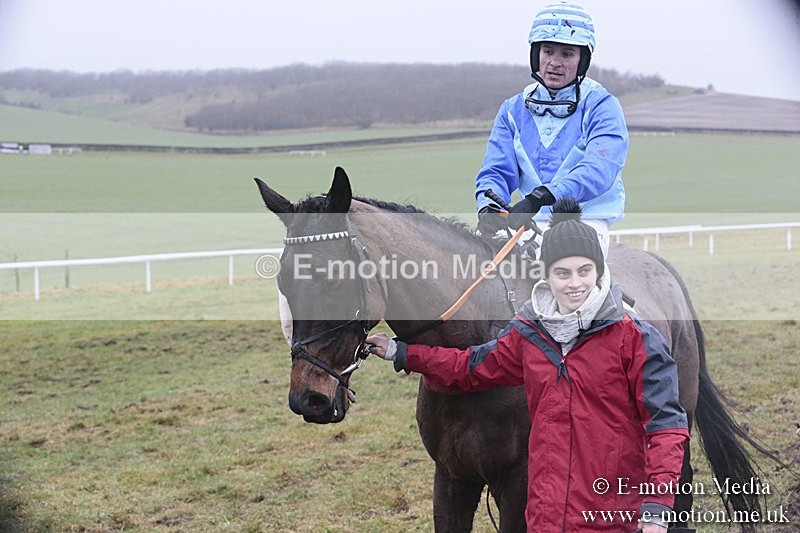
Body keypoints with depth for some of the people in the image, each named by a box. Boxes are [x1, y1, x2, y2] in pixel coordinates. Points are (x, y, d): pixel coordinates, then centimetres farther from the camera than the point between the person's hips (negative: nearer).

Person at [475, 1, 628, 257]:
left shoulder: (602, 106, 0)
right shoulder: (513, 110, 15)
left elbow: (599, 169, -17)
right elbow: (496, 171, 7)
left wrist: (538, 198, -33)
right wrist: (489, 207, -19)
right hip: (530, 225, 3)